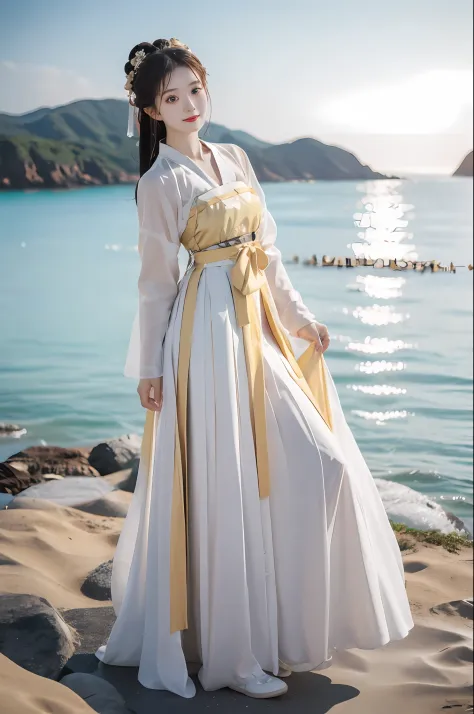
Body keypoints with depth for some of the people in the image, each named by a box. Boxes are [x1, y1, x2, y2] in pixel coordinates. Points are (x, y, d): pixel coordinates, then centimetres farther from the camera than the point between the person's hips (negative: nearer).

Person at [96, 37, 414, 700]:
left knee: (313, 465, 7)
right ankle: (233, 651, 13)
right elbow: (156, 281, -4)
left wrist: (300, 316, 11)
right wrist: (149, 368, -4)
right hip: (211, 334, -7)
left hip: (262, 324, 7)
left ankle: (287, 624, 24)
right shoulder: (159, 183, -5)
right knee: (227, 486, -2)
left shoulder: (235, 158, 13)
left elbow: (267, 251, 15)